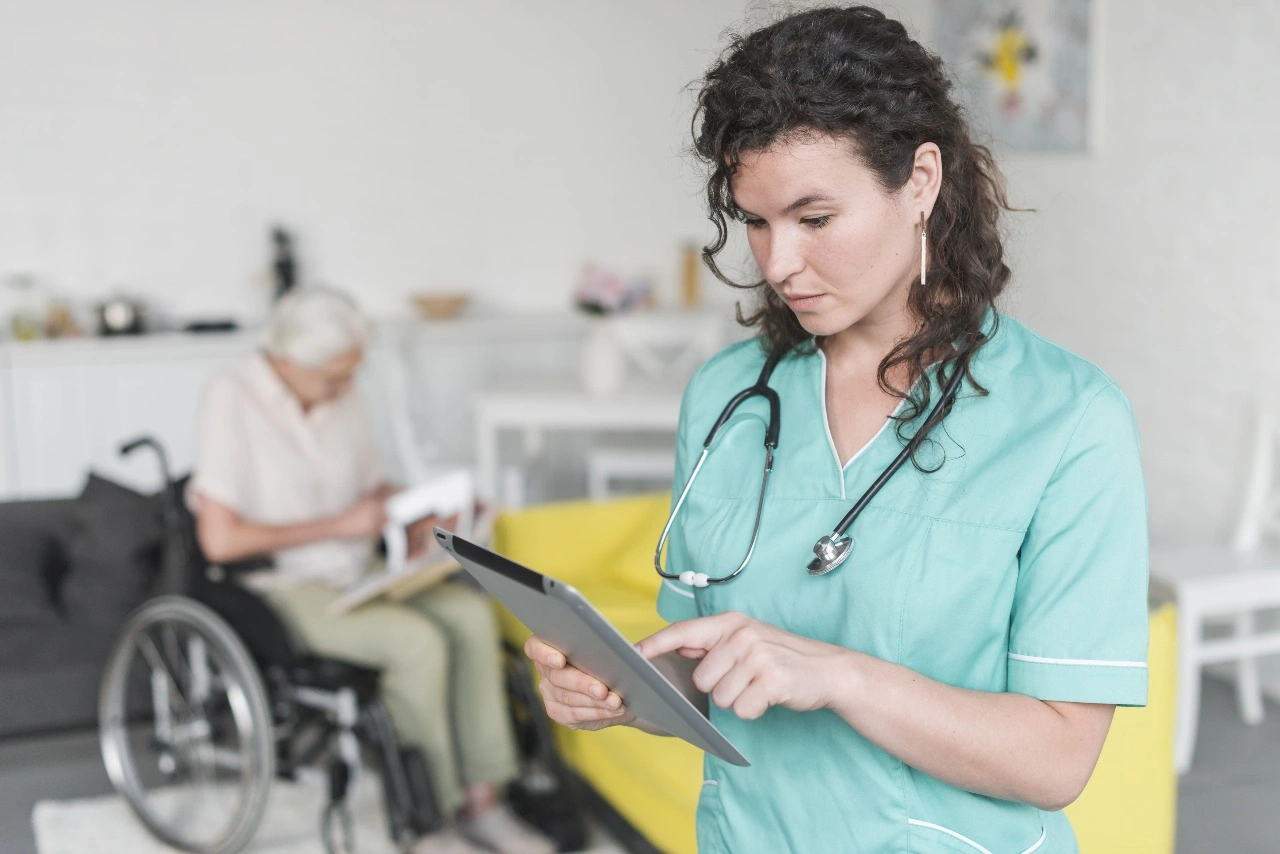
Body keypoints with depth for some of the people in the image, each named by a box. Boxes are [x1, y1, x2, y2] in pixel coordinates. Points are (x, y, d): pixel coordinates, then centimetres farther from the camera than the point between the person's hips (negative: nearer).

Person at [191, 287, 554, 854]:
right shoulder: (232, 399, -15)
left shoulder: (340, 393, 5)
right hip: (284, 589, -7)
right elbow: (219, 539, -20)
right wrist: (337, 526, -18)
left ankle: (482, 803, -15)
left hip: (356, 573, 7)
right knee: (418, 642, -28)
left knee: (471, 612, -18)